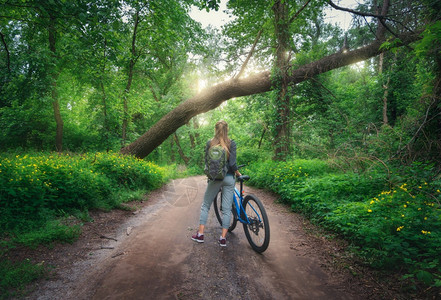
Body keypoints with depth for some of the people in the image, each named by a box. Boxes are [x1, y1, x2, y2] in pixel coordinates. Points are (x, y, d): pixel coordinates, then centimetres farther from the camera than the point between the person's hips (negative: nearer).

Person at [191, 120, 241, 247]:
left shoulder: (210, 143, -1)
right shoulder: (231, 143, -6)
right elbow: (232, 164, -12)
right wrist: (238, 173, 5)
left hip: (214, 178, 1)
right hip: (228, 178, -1)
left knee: (205, 205, 14)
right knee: (227, 208, 6)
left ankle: (200, 234, 16)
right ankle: (223, 238, 9)